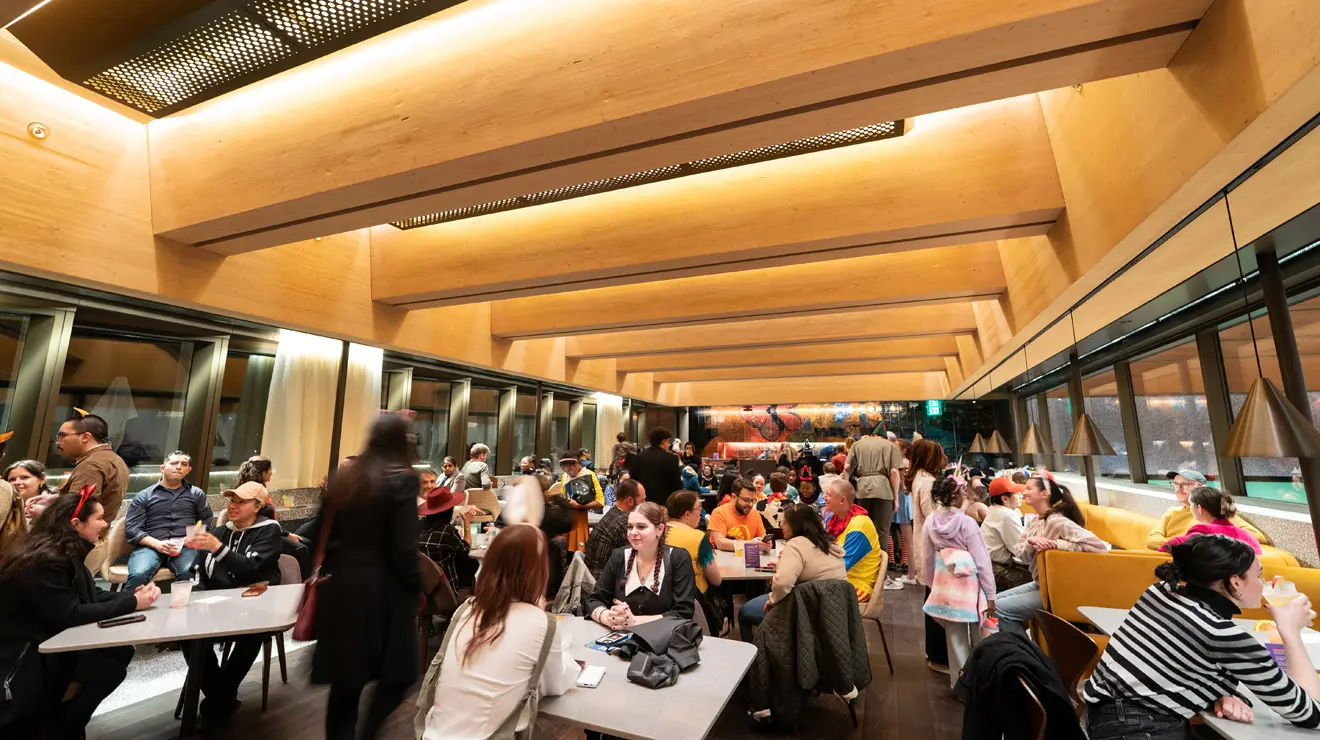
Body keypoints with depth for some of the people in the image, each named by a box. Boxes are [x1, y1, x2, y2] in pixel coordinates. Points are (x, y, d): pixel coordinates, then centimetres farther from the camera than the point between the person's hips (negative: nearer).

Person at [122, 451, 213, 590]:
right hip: (150, 546, 1)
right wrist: (157, 544, -11)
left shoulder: (197, 494, 22)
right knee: (138, 575, -33)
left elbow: (208, 521, 18)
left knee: (192, 574, -33)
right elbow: (131, 528, 7)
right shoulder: (143, 496, 17)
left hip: (185, 546, 0)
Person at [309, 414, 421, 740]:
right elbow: (403, 548, -17)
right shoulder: (403, 479, -14)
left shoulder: (344, 477, 5)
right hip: (381, 590, -6)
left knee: (345, 680, 19)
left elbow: (322, 534, 10)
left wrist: (334, 571, 21)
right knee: (397, 674, 12)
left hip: (340, 587, 7)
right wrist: (416, 588, -3)